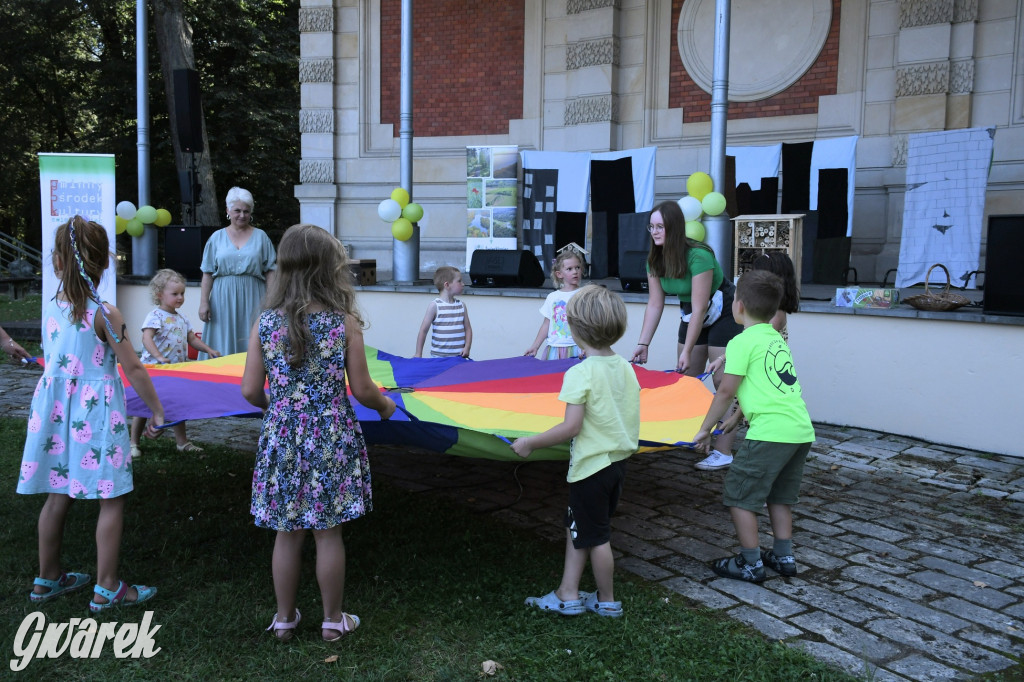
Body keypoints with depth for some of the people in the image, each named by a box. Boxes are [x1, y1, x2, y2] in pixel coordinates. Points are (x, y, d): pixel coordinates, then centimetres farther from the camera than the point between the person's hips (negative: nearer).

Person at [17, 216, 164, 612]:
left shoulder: (51, 308, 1)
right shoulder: (104, 314, -14)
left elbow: (53, 359, 9)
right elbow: (134, 371, -11)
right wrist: (157, 412, -1)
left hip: (55, 408, 6)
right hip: (96, 412, -6)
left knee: (57, 496, 17)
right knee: (112, 500, 4)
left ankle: (47, 579, 31)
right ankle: (107, 589, 10)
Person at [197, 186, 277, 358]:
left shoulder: (261, 237, 8)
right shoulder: (217, 237, 10)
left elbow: (269, 272, 5)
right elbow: (207, 274, 8)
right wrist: (204, 302, 0)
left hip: (252, 300, -1)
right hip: (223, 299, 1)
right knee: (222, 348, 1)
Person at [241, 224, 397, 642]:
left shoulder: (265, 322, -4)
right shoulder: (344, 322, -10)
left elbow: (250, 391, -1)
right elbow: (362, 390, -7)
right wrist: (385, 404, 14)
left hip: (282, 436, 2)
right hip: (331, 438, -2)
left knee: (287, 533, 14)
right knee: (328, 533, 10)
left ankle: (284, 618, 29)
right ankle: (332, 620, 24)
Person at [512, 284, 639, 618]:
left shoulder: (580, 373, -21)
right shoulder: (626, 367, 1)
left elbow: (571, 427, -23)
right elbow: (629, 416, 7)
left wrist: (529, 442, -13)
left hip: (591, 465, -8)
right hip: (619, 460, 8)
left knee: (596, 536, 10)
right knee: (577, 527, 19)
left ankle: (607, 601, 26)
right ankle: (568, 594, 25)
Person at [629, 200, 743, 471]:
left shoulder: (698, 256, -31)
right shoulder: (655, 260, -8)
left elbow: (699, 308, -30)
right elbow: (655, 304, -4)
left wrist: (688, 351, -28)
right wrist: (643, 343, -10)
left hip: (723, 314, -7)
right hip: (691, 315, 8)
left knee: (723, 383, -8)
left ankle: (723, 452, -6)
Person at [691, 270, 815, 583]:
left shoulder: (743, 342, -7)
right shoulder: (777, 339, 17)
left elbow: (726, 392, -8)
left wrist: (705, 430, 2)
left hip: (771, 433, -9)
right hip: (802, 430, 9)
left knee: (739, 495, 4)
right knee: (780, 496, 22)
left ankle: (750, 563, 9)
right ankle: (784, 556, 29)